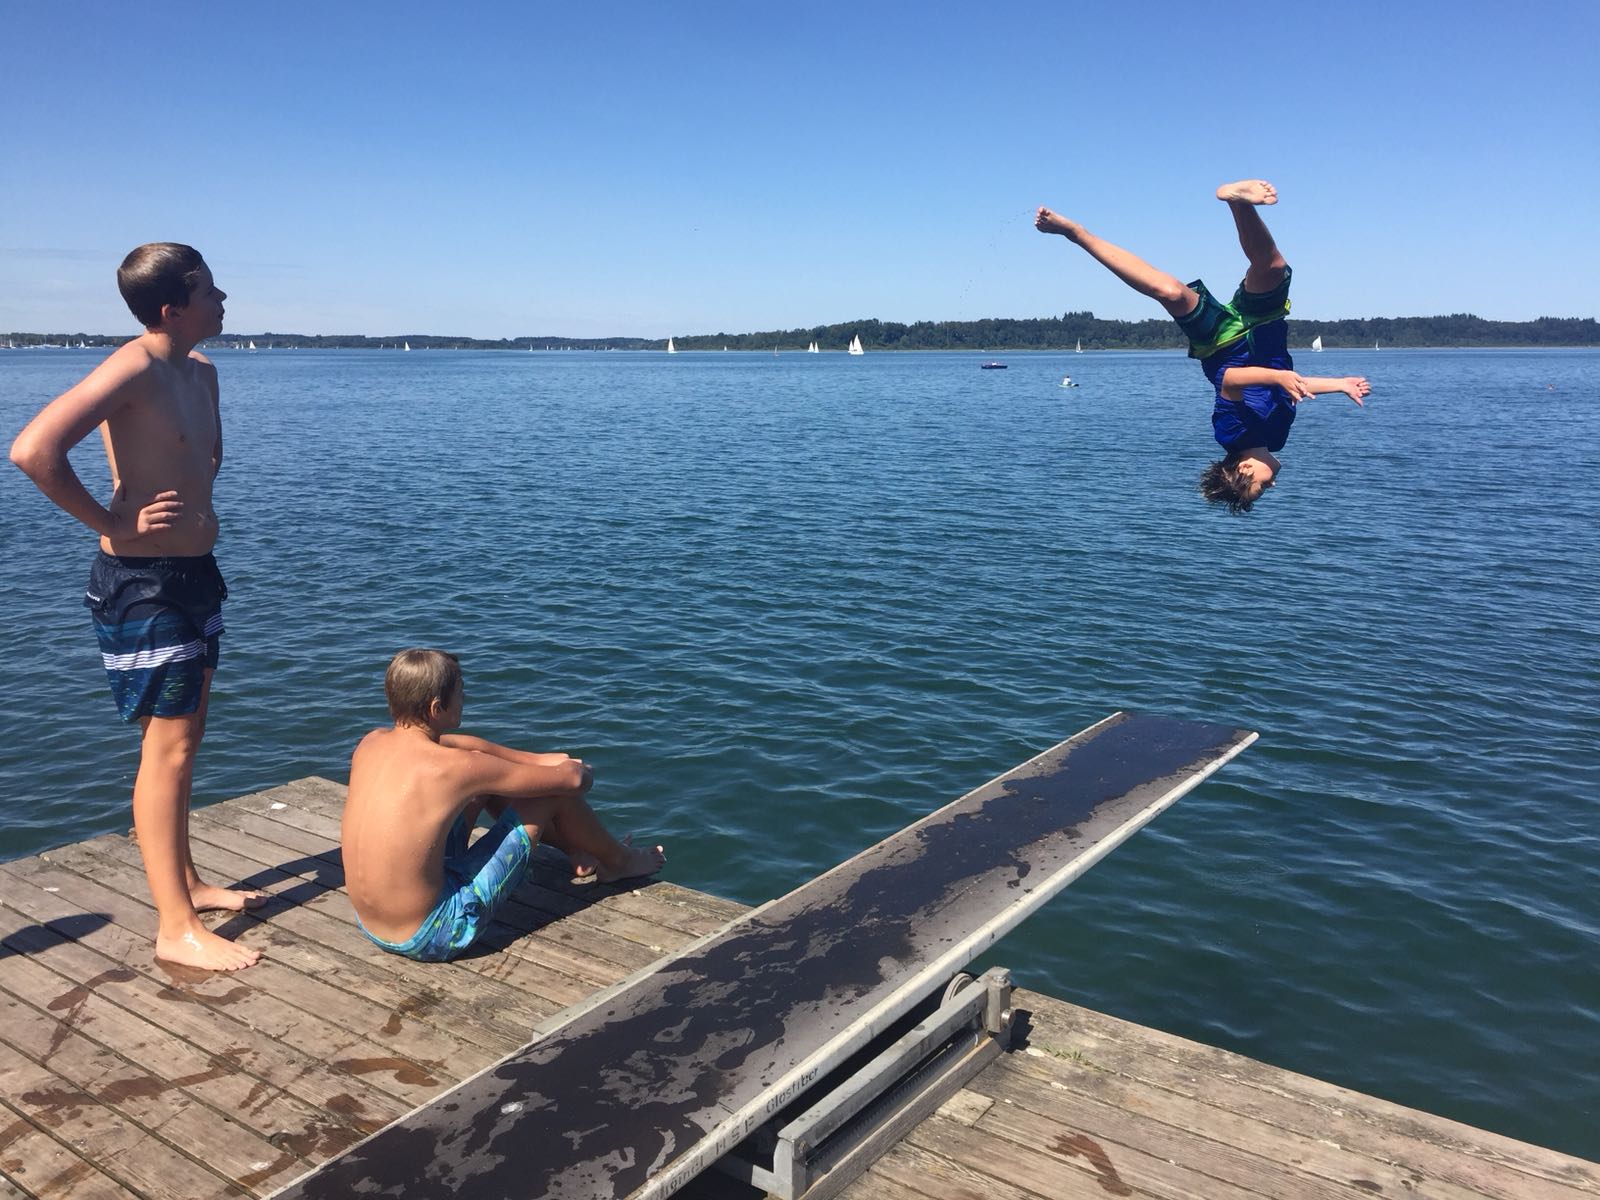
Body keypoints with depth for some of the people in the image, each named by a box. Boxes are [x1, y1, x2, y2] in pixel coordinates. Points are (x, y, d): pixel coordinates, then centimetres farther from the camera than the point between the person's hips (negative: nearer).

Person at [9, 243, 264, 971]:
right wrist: (111, 525, -22)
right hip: (141, 582, -9)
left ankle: (184, 881, 32)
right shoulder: (134, 368, -19)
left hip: (195, 572, 9)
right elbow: (33, 451, -31)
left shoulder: (202, 371, 9)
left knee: (183, 738, 17)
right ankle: (176, 929, 3)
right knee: (167, 748, -5)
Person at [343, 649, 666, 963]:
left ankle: (577, 850, 38)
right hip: (432, 938, -7)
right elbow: (572, 779, -13)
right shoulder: (452, 768, -23)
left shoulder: (369, 744, -3)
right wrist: (581, 770, 12)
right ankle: (619, 862, 29)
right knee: (553, 792, -1)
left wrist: (537, 759, 15)